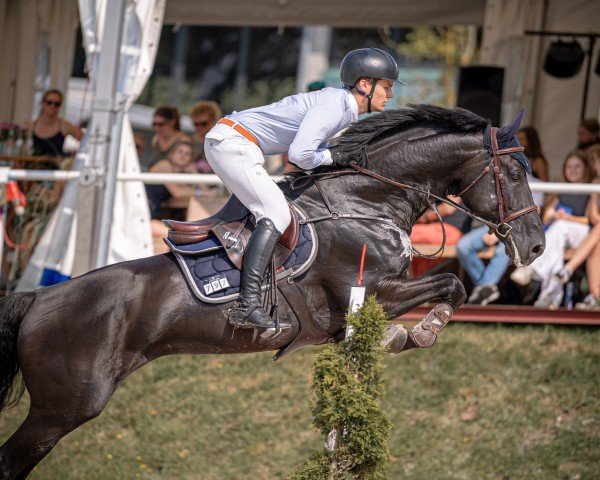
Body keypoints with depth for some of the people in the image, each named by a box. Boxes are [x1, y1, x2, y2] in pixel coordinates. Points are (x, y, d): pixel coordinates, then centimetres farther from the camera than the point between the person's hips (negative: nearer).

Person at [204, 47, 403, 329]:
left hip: (225, 143, 11)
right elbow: (300, 155, -28)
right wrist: (332, 156, -10)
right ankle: (247, 305, -26)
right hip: (233, 144, -11)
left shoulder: (342, 104, 12)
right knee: (276, 214, -17)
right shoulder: (332, 107, -19)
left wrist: (347, 158, 3)